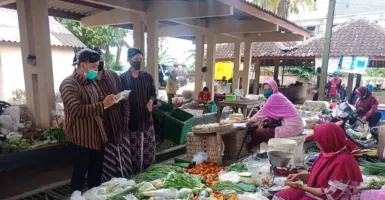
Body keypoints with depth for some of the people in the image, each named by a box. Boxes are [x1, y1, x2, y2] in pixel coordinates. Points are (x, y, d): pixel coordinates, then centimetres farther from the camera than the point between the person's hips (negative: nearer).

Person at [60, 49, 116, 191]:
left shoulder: (90, 82, 11)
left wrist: (109, 100, 2)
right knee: (80, 173, 7)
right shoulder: (69, 84, -16)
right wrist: (103, 104, -29)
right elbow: (77, 110, -27)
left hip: (97, 136, 8)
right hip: (80, 138, -8)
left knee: (96, 172, 19)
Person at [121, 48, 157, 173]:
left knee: (149, 149, 9)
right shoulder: (123, 78, -1)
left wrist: (151, 100, -8)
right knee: (134, 151, 2)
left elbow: (153, 93, 15)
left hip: (146, 117, 4)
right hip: (132, 118, -3)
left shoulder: (147, 76, 10)